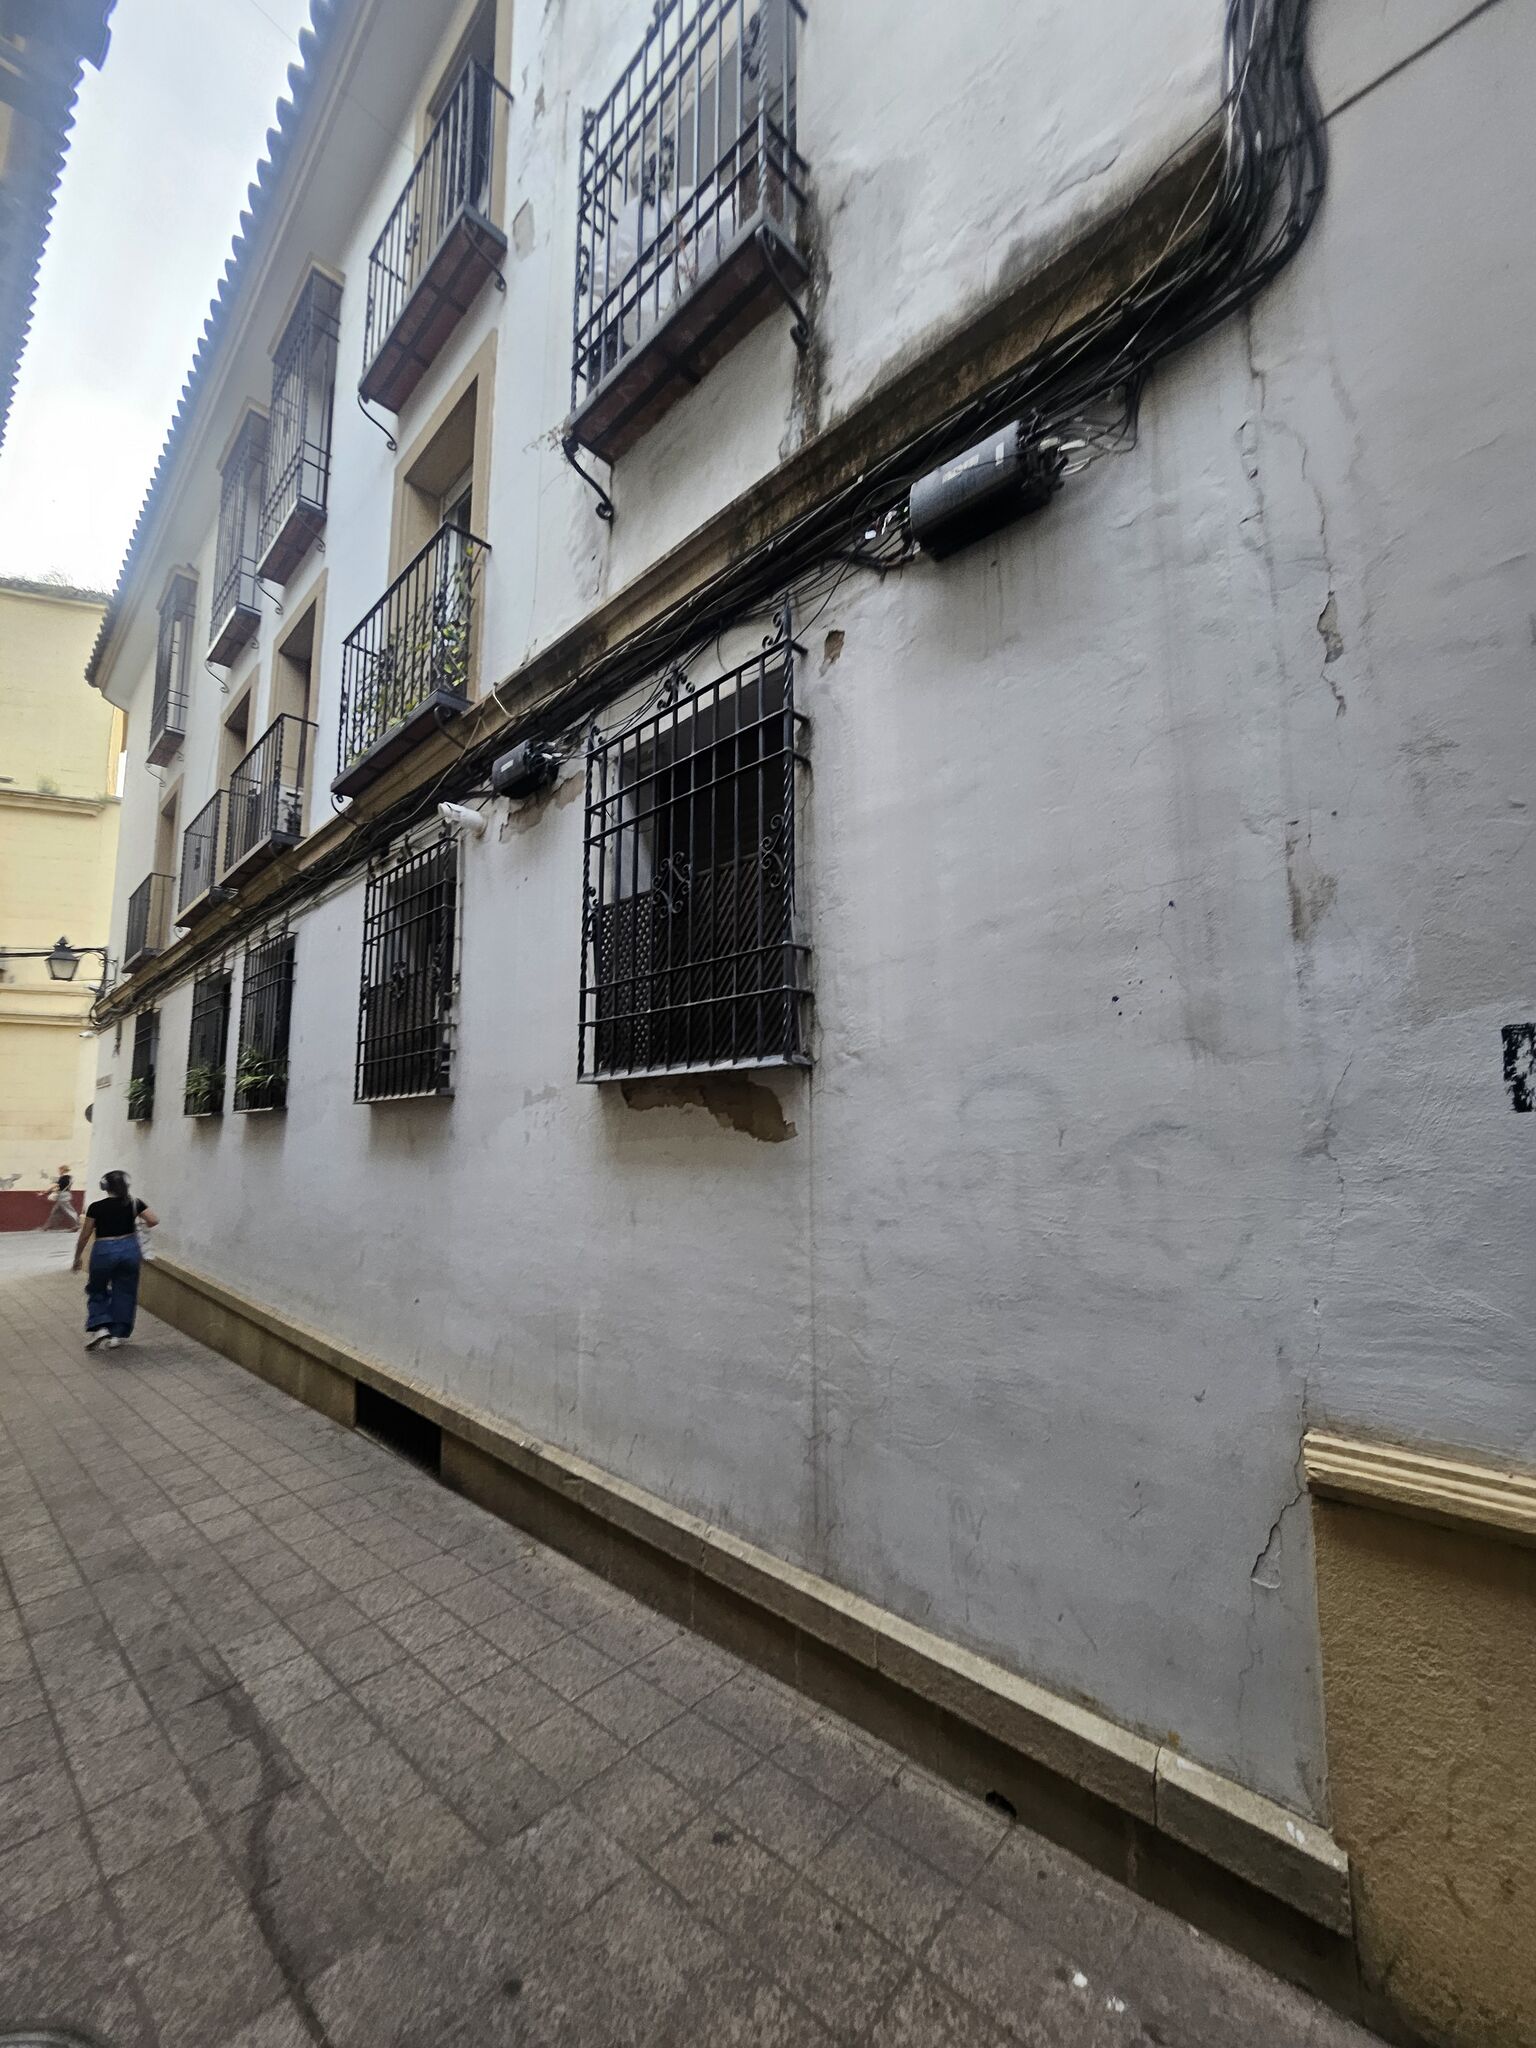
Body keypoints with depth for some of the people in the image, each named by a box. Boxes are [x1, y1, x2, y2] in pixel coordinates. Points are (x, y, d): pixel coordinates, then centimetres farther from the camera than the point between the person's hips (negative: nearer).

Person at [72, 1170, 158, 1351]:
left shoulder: (96, 1207, -5)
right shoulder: (134, 1204, -1)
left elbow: (84, 1236, 0)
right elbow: (154, 1220, -9)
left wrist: (77, 1258, 13)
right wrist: (139, 1223, 13)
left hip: (103, 1251, -1)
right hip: (129, 1249, 1)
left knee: (97, 1290, 20)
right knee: (124, 1292, 12)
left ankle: (99, 1327, 3)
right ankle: (117, 1334, 13)